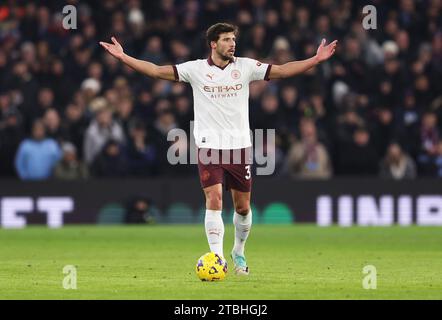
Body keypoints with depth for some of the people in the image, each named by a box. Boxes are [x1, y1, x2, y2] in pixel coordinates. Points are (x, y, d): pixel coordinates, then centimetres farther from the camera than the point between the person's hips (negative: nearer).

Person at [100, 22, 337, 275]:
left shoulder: (245, 67, 2)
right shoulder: (196, 69, -2)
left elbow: (282, 71, -1)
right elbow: (157, 71, -5)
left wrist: (316, 60, -10)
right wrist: (123, 56, -13)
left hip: (240, 147, 2)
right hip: (209, 147, -2)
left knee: (243, 206, 9)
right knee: (214, 200, -14)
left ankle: (239, 252, 33)